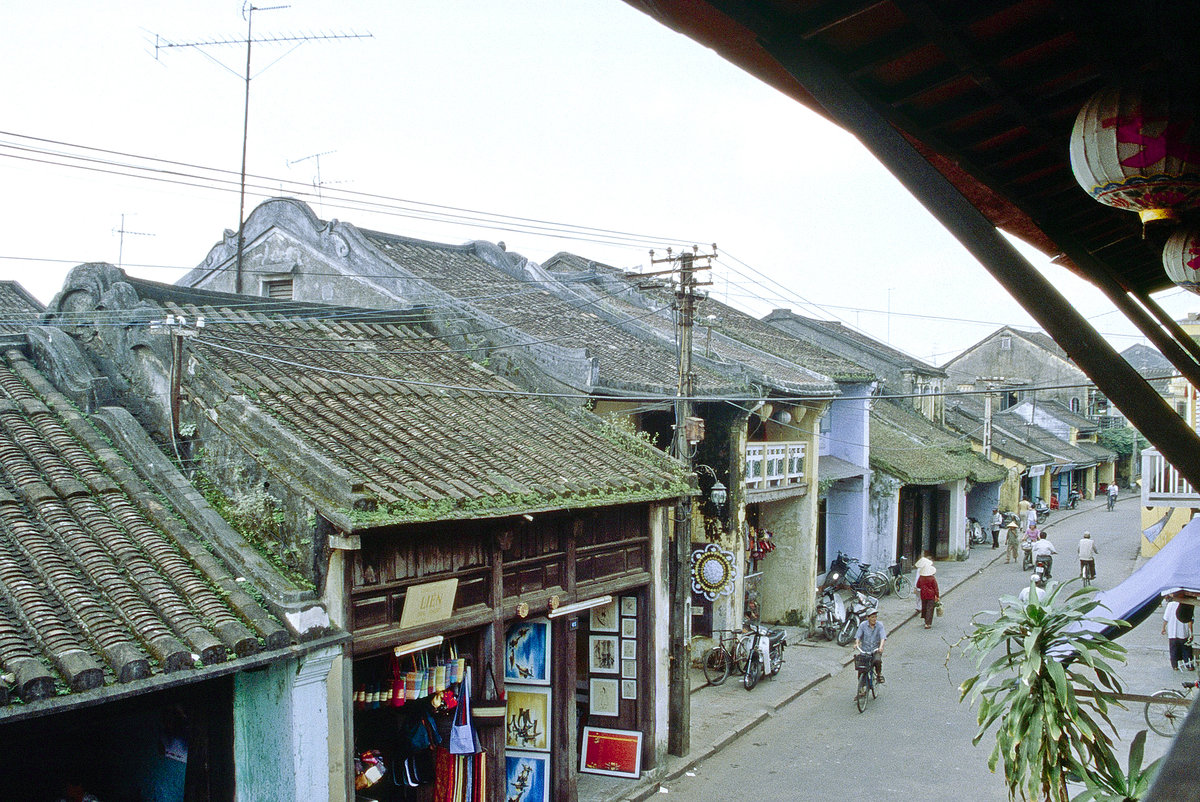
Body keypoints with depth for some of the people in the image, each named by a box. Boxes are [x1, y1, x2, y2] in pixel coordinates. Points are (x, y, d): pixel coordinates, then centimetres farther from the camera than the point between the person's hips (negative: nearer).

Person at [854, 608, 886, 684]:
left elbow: (883, 637, -18)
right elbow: (858, 636, -11)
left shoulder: (879, 625, -6)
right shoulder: (863, 625, -4)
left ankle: (879, 675, 0)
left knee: (877, 660, -29)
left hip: (876, 650, -1)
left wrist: (881, 647, -36)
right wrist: (856, 643, -32)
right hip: (865, 650, 1)